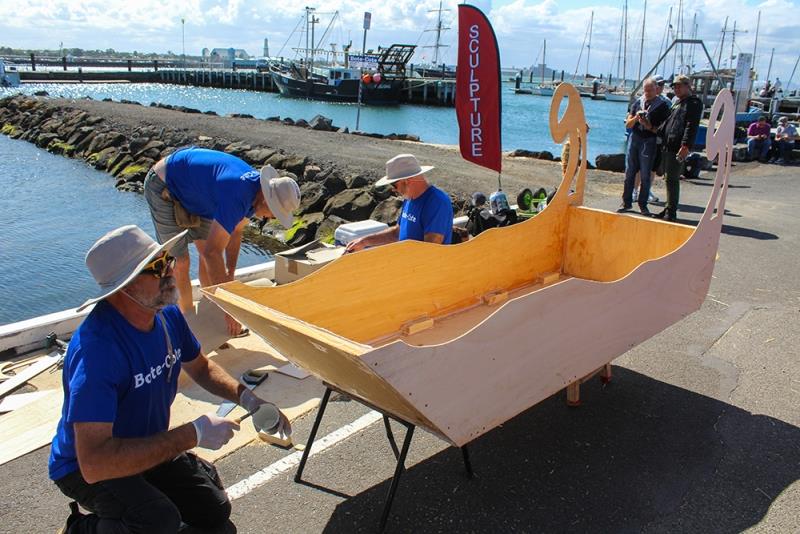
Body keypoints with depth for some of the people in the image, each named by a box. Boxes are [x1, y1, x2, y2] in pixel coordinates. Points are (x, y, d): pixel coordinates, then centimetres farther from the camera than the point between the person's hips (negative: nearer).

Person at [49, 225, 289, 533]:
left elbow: (200, 368, 7)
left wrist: (245, 396, -11)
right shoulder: (97, 347, -37)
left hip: (148, 446, 7)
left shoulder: (168, 315, -12)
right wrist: (192, 435, -36)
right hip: (84, 467, -7)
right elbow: (93, 463, -41)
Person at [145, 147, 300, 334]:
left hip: (191, 189, 9)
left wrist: (229, 275, 2)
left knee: (206, 253, 9)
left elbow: (235, 232, 3)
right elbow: (212, 253, -40)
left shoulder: (255, 183, -10)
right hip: (163, 188, -8)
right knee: (180, 263, -5)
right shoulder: (236, 198, -39)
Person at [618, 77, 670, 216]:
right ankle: (626, 202, 11)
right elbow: (628, 124, 9)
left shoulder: (661, 106, -1)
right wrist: (636, 117, -10)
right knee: (629, 172, 4)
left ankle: (643, 205, 9)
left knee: (645, 175, 1)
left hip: (649, 141, -3)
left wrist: (649, 126, -18)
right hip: (634, 138, 3)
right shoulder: (637, 102, 10)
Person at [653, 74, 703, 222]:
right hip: (668, 146, 9)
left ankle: (671, 213, -4)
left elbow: (691, 126, -16)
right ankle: (669, 208, 22)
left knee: (672, 179, -8)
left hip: (678, 148, -9)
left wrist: (686, 145, -23)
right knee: (669, 178, 13)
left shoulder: (694, 103, -6)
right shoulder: (678, 103, 23)